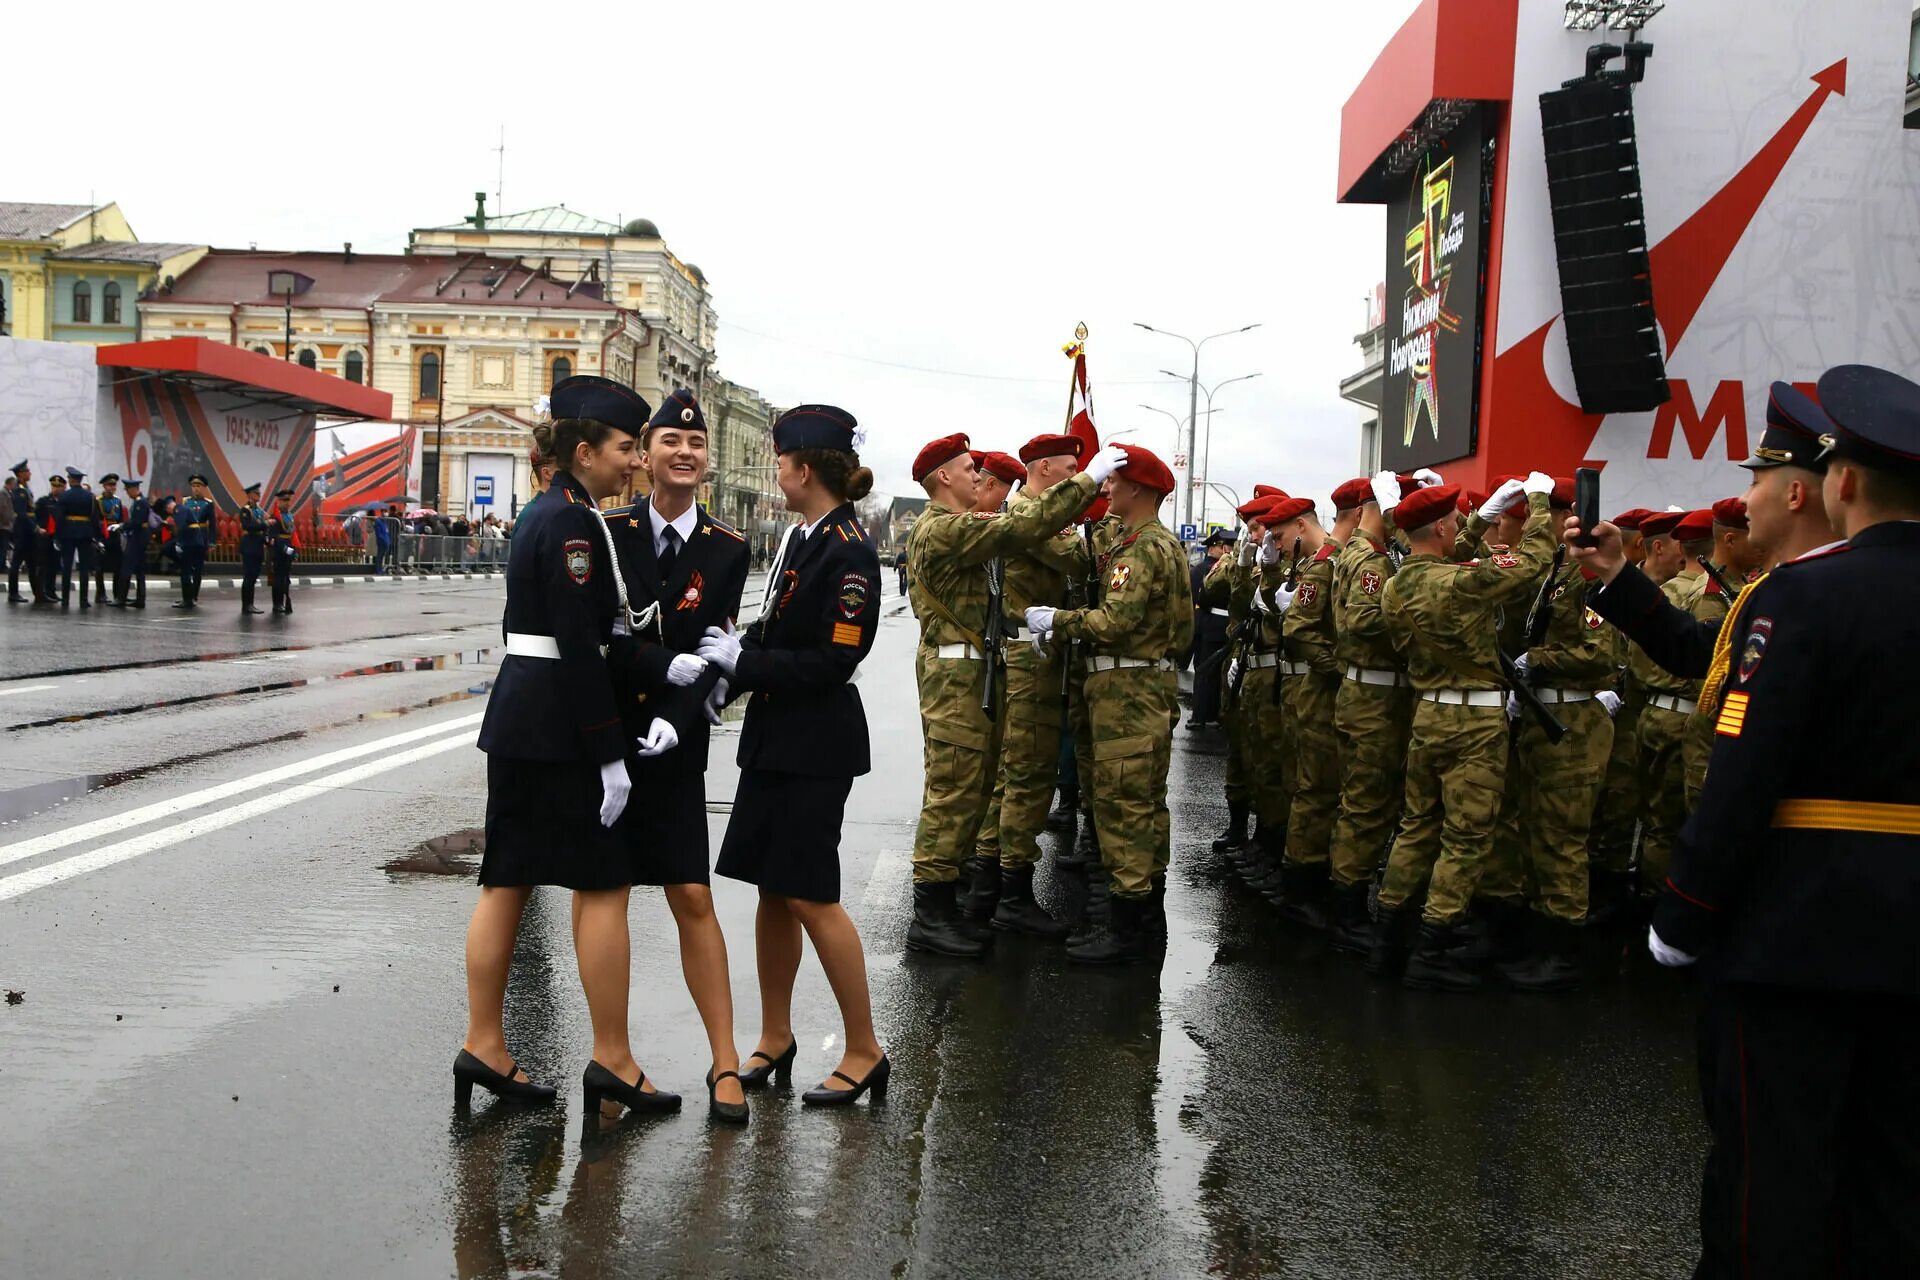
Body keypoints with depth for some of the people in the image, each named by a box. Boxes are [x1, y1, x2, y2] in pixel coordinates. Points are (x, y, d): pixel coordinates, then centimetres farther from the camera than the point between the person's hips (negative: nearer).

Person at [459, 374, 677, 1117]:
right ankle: (612, 1062, 7)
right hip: (556, 726, -10)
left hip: (517, 719, 10)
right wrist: (610, 754, -19)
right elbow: (578, 649, -20)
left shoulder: (548, 514, 15)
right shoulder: (574, 524, -15)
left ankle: (484, 1047, 20)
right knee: (602, 884, -1)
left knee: (508, 883, 12)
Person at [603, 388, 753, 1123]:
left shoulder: (727, 550, 1)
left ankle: (725, 1064, 6)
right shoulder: (608, 533, -1)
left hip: (674, 744, 0)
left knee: (694, 899, -1)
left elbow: (713, 651, -3)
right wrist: (667, 664, -23)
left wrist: (676, 719, -19)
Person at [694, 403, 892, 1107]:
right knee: (772, 889, 13)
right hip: (772, 733, 9)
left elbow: (834, 660, -20)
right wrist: (730, 661, -1)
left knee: (811, 896, -3)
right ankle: (775, 1037, 26)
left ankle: (864, 1051, 10)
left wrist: (744, 662, -15)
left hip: (816, 743, -9)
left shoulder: (848, 551, -16)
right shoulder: (797, 537, 10)